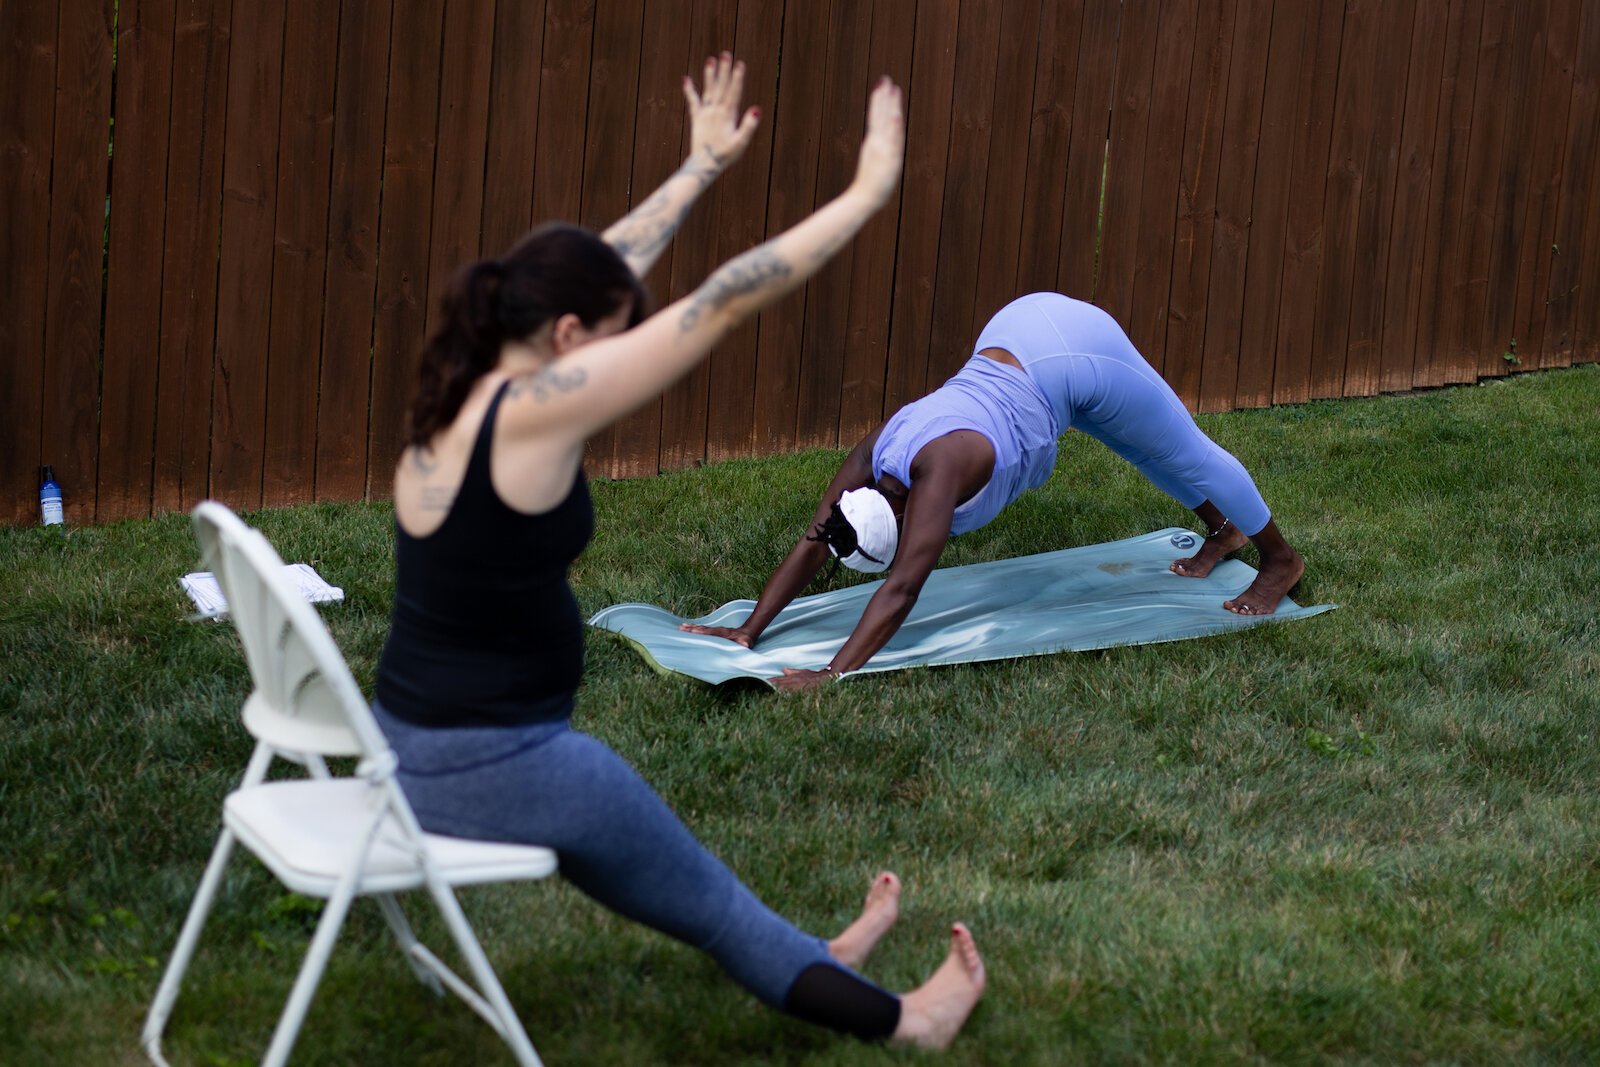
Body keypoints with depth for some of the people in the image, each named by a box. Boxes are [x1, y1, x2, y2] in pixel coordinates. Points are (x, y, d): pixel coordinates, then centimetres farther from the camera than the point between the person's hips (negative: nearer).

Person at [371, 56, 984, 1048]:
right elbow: (721, 304, -19)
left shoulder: (465, 389, 2)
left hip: (411, 749, 8)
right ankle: (898, 1019, 34)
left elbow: (606, 268, 16)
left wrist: (705, 162, 27)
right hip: (493, 767, -8)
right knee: (706, 895, 14)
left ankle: (814, 962, 50)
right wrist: (868, 191, -13)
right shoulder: (534, 410, -22)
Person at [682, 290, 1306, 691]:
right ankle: (1224, 532, 56)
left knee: (1185, 456, 15)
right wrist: (749, 630, -16)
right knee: (1149, 455, 31)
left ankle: (1281, 561, 36)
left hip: (1075, 361, -7)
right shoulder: (874, 456, -14)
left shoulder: (937, 471, -34)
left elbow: (903, 588, -40)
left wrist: (833, 674, -45)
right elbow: (812, 544, -10)